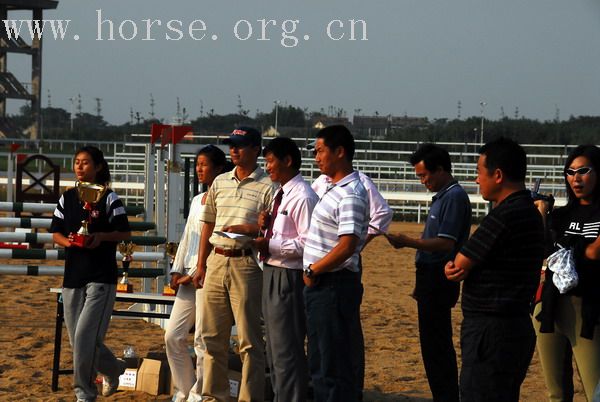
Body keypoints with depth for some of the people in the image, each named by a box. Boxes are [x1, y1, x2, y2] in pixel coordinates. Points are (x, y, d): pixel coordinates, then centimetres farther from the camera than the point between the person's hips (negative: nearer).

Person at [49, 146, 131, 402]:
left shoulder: (108, 198, -3)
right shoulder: (67, 198, 10)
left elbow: (125, 233, -3)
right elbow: (55, 232, 12)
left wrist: (101, 236, -20)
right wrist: (66, 241, -10)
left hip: (101, 277, -5)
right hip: (73, 275, 6)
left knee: (85, 335, -14)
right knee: (77, 338, 8)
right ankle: (113, 369, 33)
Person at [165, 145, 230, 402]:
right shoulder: (196, 200, 18)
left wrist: (194, 274, -12)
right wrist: (177, 271, 9)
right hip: (188, 277, 8)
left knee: (203, 339, -6)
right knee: (173, 335, 6)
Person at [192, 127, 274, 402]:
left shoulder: (267, 187, -5)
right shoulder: (220, 183, 14)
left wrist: (246, 229, -22)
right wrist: (201, 265, 15)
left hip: (246, 263, -6)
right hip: (216, 262, 6)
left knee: (249, 338, -3)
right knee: (212, 335, 11)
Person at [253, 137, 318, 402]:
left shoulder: (302, 197, -17)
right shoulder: (280, 194, 14)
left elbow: (306, 243, -21)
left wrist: (269, 245, -21)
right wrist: (264, 229, 1)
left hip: (288, 278, -10)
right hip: (272, 272, 10)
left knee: (287, 350, -5)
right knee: (274, 347, 18)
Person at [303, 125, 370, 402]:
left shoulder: (350, 195, -17)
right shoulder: (334, 189, 15)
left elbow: (347, 246, -25)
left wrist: (313, 270, -15)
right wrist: (313, 274, 14)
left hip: (335, 285, -10)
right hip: (320, 286, 10)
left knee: (334, 365, -5)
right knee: (319, 362, 17)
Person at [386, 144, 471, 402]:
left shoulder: (454, 197, -15)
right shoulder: (443, 196, 16)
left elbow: (446, 244, -23)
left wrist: (408, 242, -23)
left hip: (439, 281, -10)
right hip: (433, 280, 10)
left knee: (435, 345, -8)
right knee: (436, 345, 14)